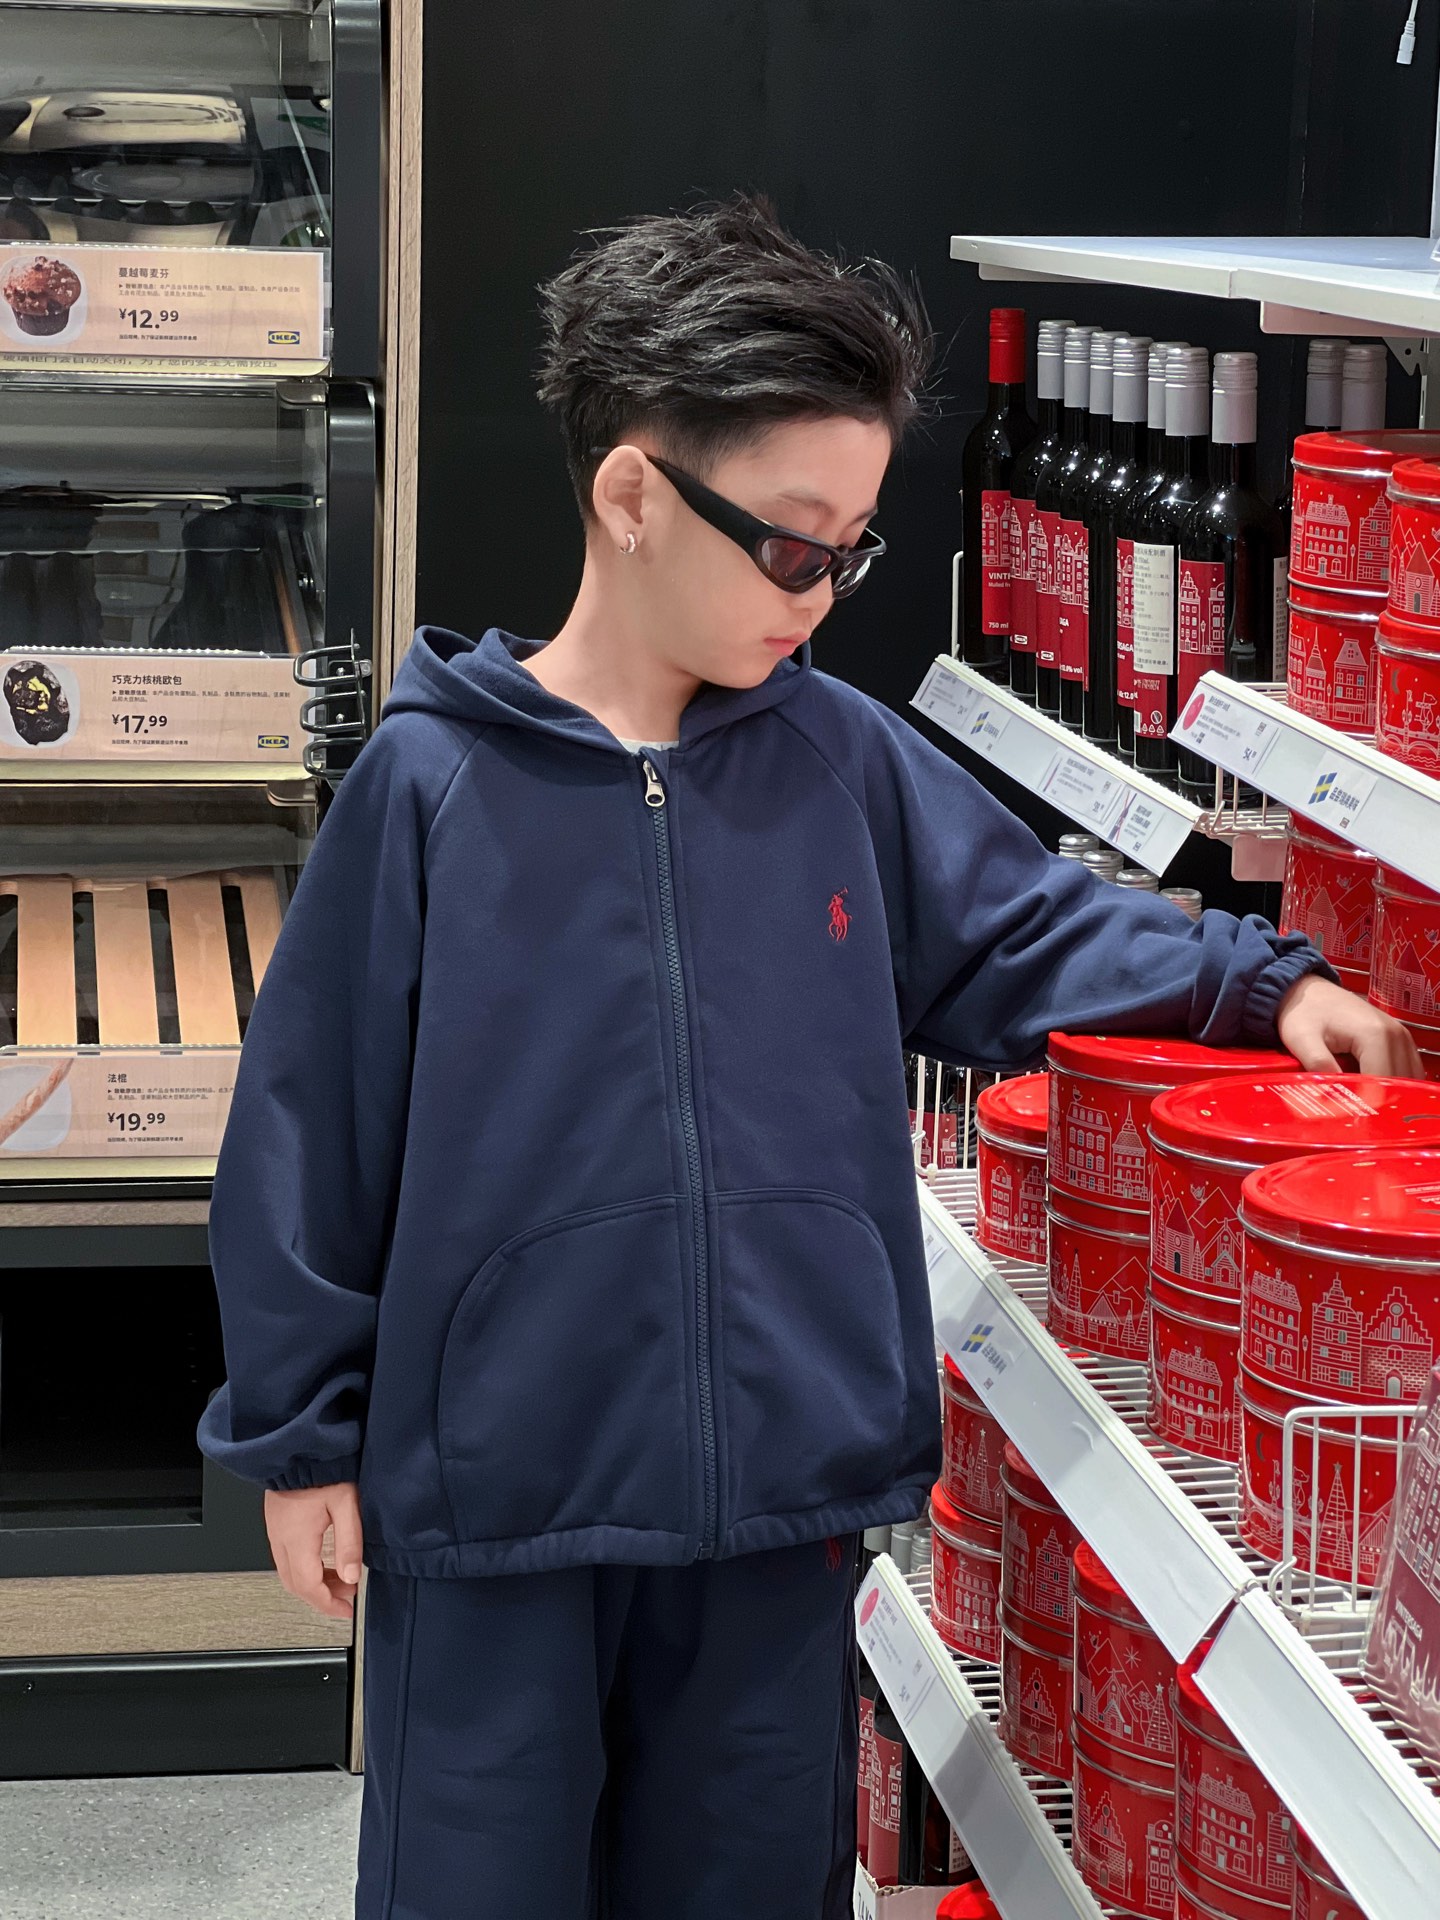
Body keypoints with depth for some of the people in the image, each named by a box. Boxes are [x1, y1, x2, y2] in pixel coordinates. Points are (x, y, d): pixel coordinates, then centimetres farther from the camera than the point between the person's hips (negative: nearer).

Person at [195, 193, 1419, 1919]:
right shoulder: (431, 785, -10)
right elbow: (310, 1127, -4)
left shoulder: (847, 765, 0)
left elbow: (1032, 929, 15)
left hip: (784, 1499, 3)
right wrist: (301, 1434, -1)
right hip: (491, 1500, -3)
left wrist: (1260, 984, 1)